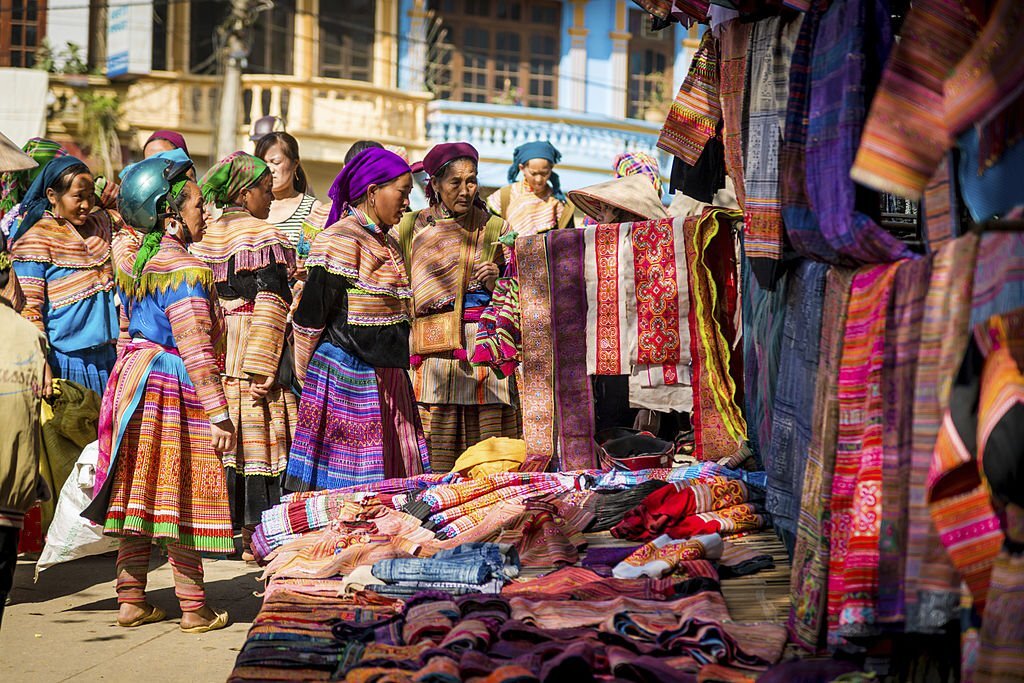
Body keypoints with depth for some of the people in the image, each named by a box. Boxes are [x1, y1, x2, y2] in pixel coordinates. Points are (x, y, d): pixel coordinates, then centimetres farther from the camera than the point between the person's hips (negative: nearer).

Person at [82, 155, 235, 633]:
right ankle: (195, 609, 6)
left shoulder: (143, 263, 12)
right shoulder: (184, 270, -16)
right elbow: (195, 348, -20)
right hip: (174, 389, -8)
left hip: (136, 378, 8)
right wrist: (217, 413, -19)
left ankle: (131, 600, 15)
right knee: (181, 500, -2)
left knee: (140, 497, 11)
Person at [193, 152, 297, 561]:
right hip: (252, 358, -6)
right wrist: (263, 368, -17)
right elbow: (270, 308, -15)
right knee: (258, 436, -1)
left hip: (212, 356, 6)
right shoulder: (265, 237, -7)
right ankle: (254, 535, 0)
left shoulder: (201, 238, 12)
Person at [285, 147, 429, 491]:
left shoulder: (386, 240, 16)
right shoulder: (341, 241, -13)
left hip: (386, 381, 9)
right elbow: (310, 317, -12)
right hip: (350, 381, -9)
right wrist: (308, 379, -4)